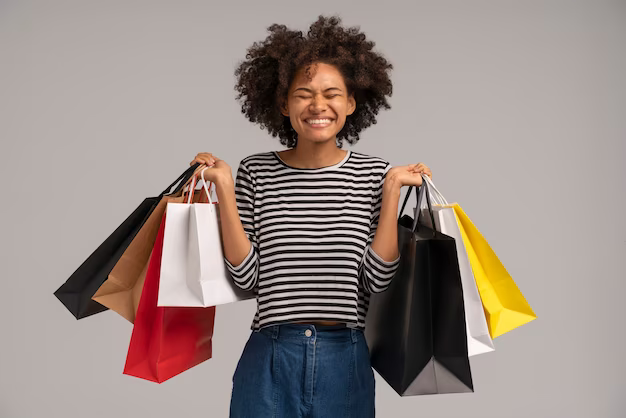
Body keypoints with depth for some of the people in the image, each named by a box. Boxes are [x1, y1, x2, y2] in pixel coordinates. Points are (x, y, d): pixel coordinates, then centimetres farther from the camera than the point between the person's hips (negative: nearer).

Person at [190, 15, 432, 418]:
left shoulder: (373, 173, 0)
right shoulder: (256, 172, 0)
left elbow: (378, 278, -6)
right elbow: (247, 275, -6)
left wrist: (392, 191, -10)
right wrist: (225, 188, -9)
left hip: (346, 359, 1)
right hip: (269, 359, 0)